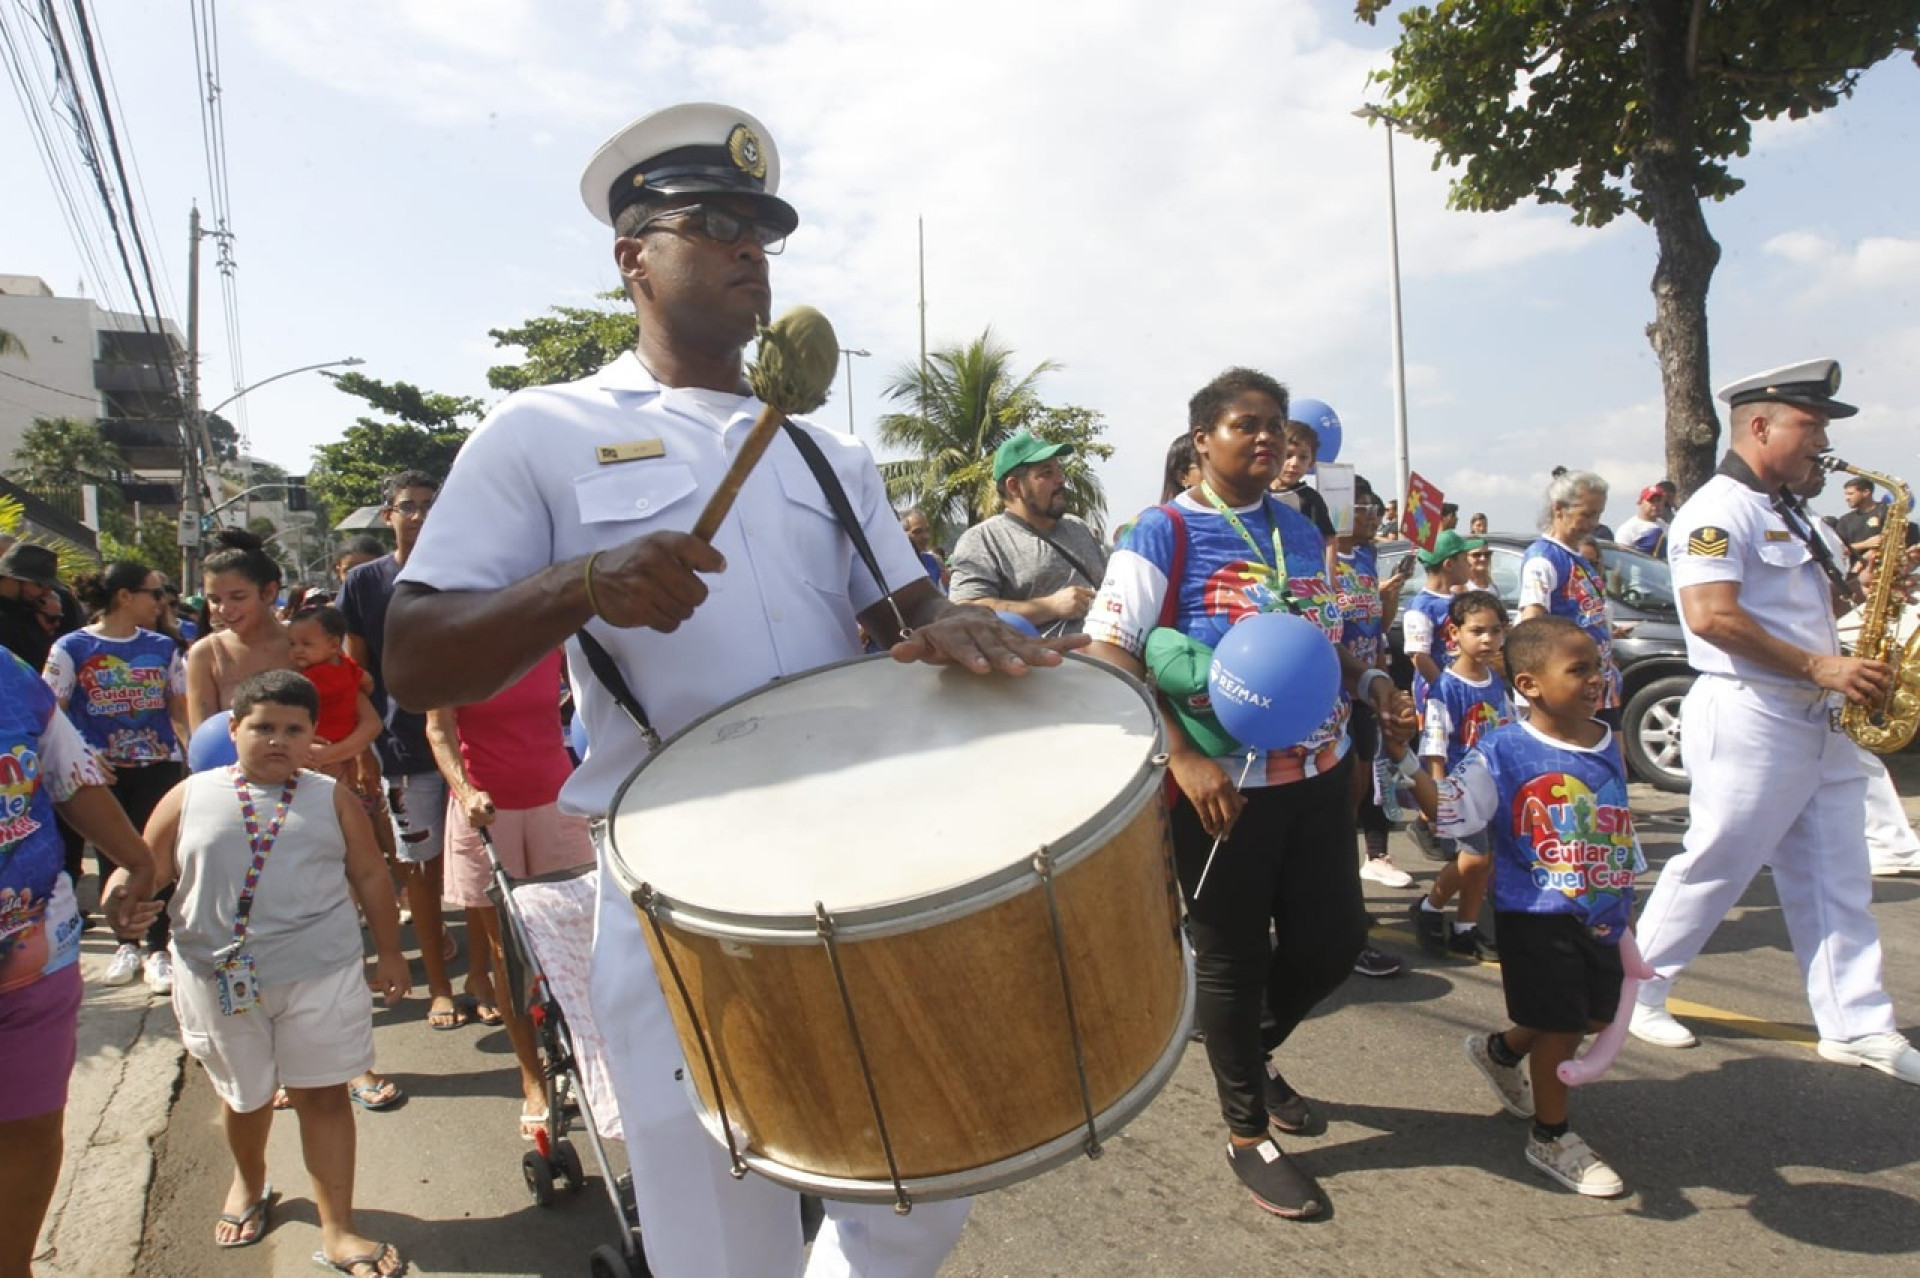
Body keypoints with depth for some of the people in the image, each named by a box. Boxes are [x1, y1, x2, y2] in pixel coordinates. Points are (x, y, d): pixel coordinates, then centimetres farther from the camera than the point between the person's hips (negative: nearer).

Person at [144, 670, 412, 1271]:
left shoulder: (330, 799, 2)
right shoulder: (191, 798, 2)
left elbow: (370, 875, 7)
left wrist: (390, 952, 9)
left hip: (320, 975, -1)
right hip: (220, 979, 1)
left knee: (323, 1094, 2)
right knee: (244, 1096, 19)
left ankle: (337, 1232, 12)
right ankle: (249, 1183, 49)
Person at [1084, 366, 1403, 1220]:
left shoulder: (1302, 531, 11)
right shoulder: (1165, 533, -10)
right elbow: (1108, 656, -16)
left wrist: (1366, 680, 1)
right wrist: (1181, 757, -24)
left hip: (1319, 773, 7)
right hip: (1223, 785, -6)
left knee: (1333, 942, 12)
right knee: (1232, 957, 7)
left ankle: (1255, 1051, 43)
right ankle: (1247, 1135, 28)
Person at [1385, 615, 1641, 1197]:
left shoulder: (1609, 745, 3)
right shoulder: (1503, 752, -15)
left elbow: (1622, 830, 14)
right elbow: (1450, 814, -19)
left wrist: (1624, 906, 18)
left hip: (1603, 914, 7)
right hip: (1537, 916, -6)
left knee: (1596, 1016, 17)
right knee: (1560, 1024, 2)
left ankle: (1502, 1050, 43)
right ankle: (1550, 1136, 23)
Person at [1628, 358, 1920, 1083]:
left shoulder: (1792, 514, 17)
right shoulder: (1718, 509, -13)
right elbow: (1711, 616, -25)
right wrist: (1819, 666, -21)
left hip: (1818, 722, 9)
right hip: (1749, 717, -9)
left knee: (1837, 880, 11)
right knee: (1714, 866, 0)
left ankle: (1857, 1025, 19)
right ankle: (1637, 992, 15)